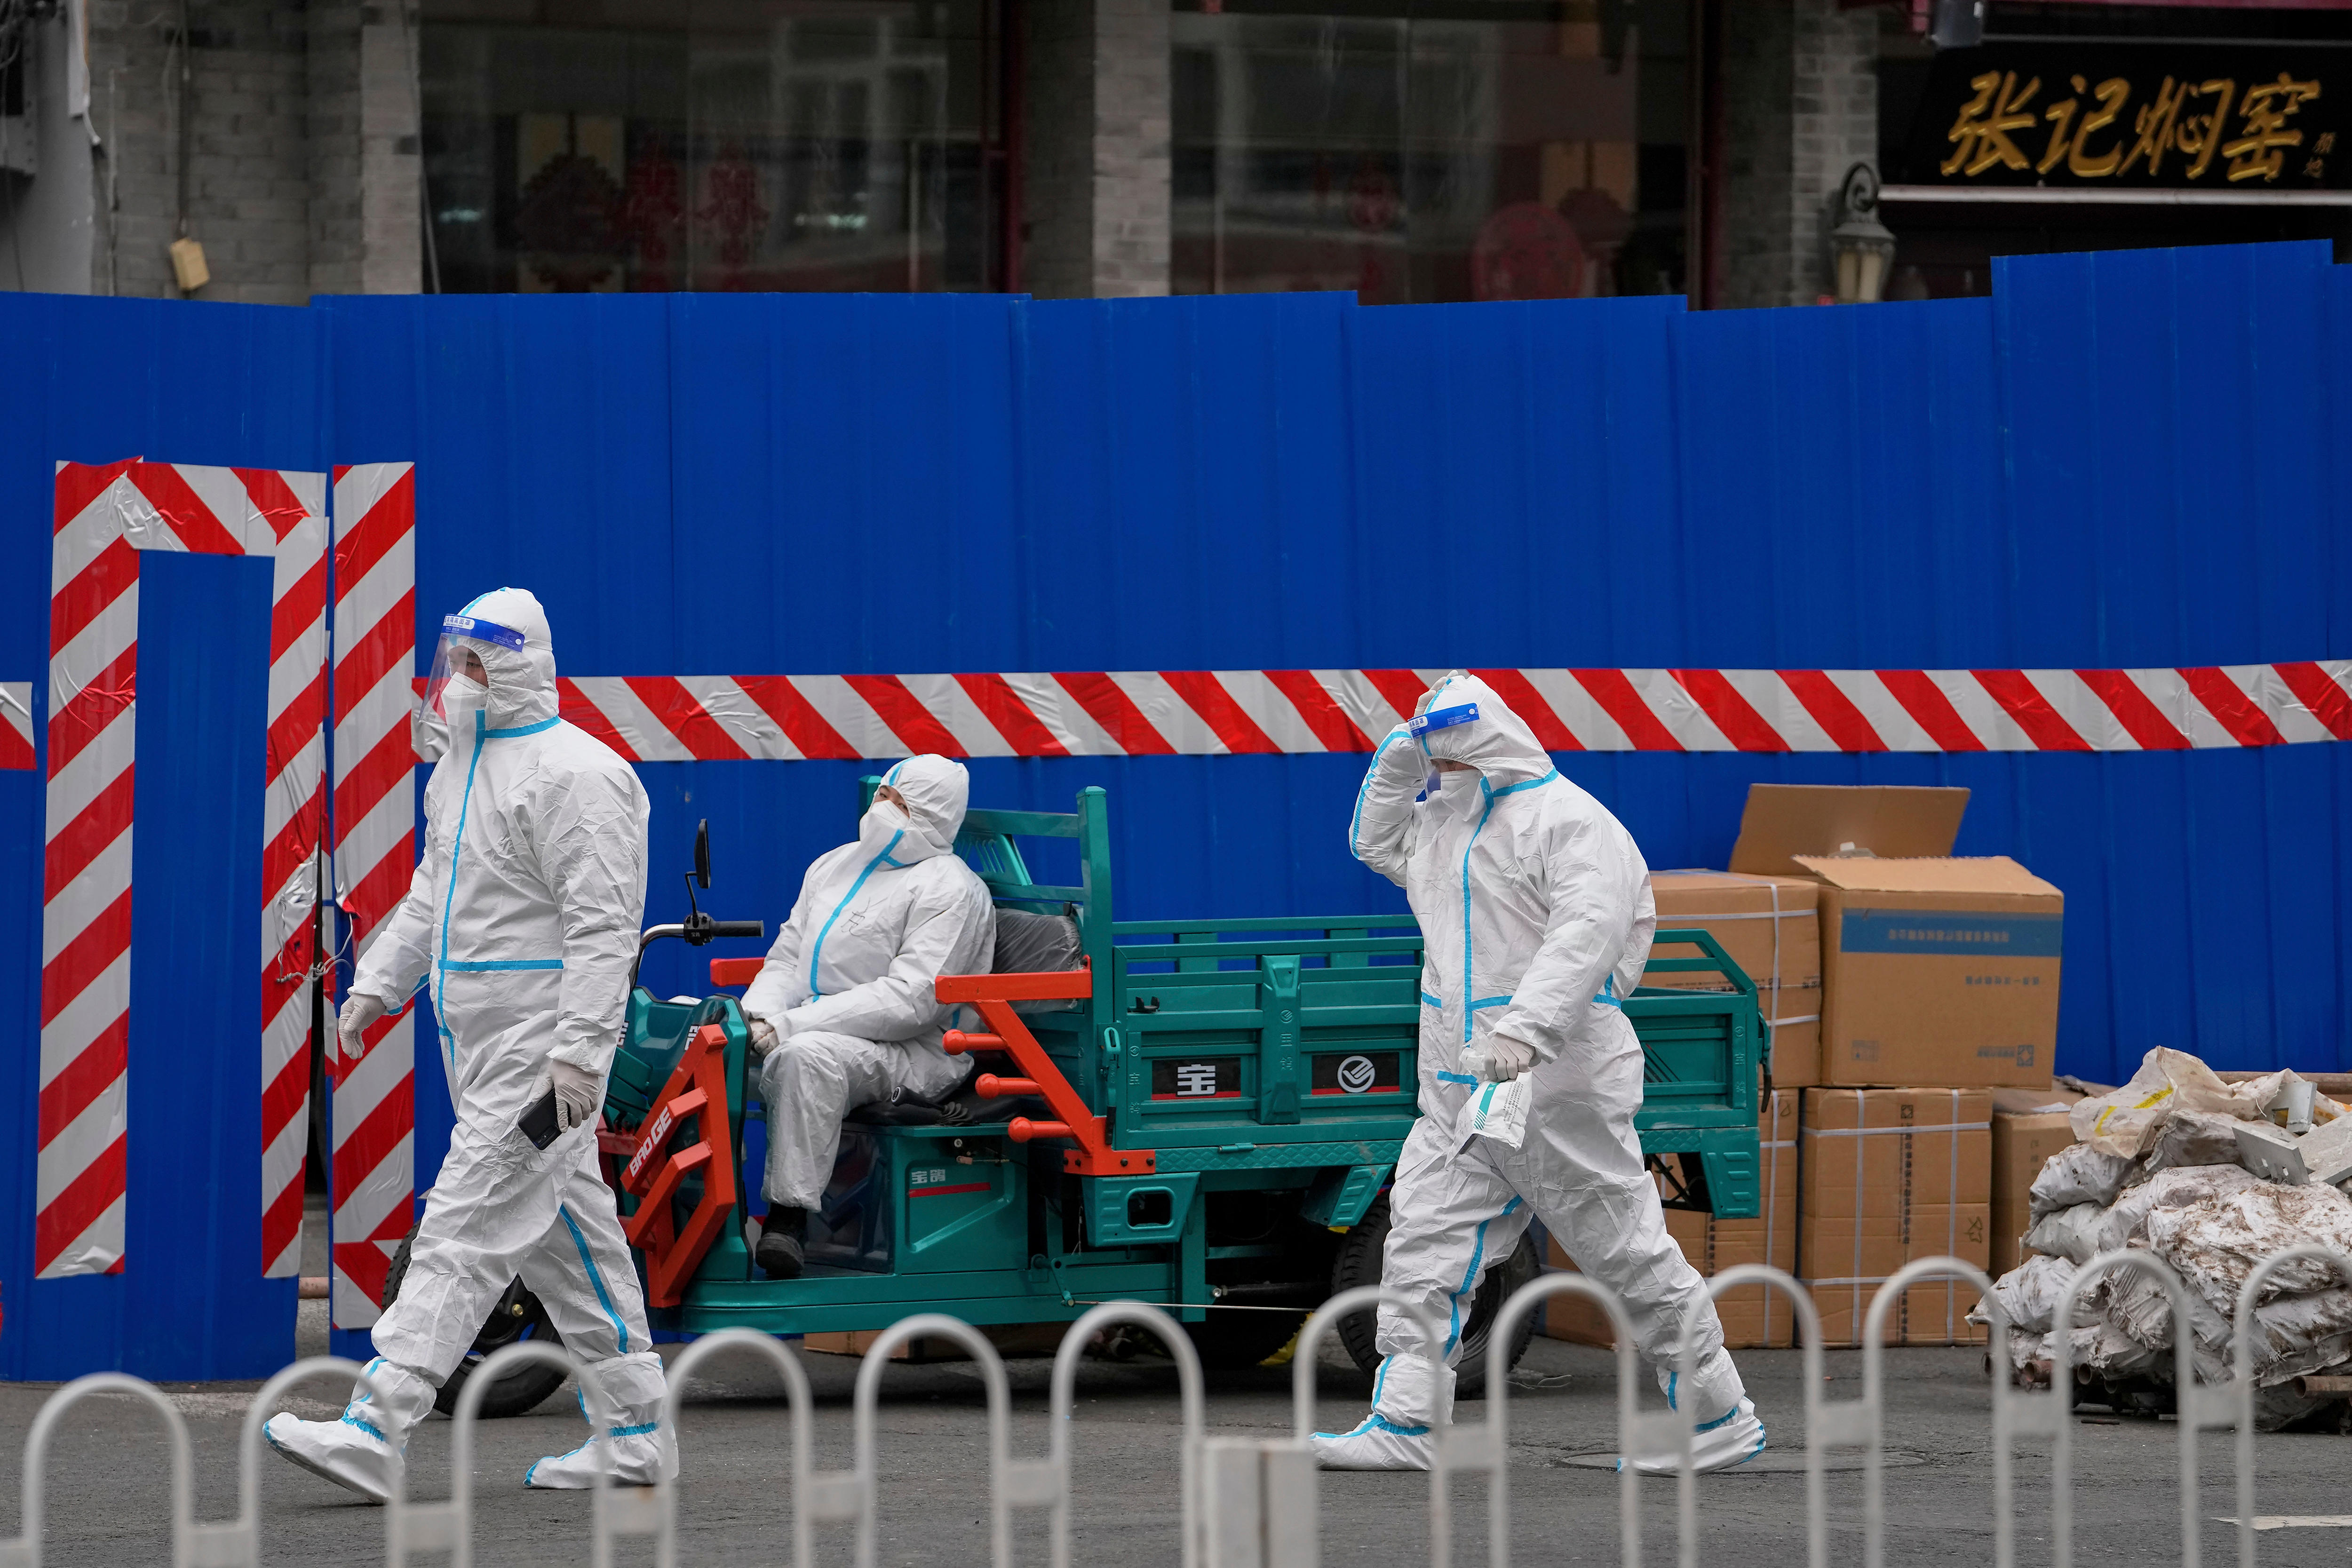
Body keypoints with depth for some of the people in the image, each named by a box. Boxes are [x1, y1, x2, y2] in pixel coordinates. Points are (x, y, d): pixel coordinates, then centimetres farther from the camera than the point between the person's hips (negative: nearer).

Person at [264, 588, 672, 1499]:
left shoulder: (573, 775, -14)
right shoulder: (463, 767, 16)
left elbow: (602, 925, -19)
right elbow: (430, 897, 26)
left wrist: (579, 1048, -24)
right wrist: (373, 989, 15)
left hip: (539, 1047, -10)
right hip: (480, 1040, 10)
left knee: (469, 1227, -12)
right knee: (566, 1232, 12)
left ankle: (375, 1432, -18)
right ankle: (633, 1437, 18)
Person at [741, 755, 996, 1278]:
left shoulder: (949, 891, -8)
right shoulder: (836, 866, 19)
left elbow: (909, 1000, -19)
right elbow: (787, 957, 18)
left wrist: (791, 1026, -22)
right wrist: (758, 1016, -7)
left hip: (910, 1052, -8)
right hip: (812, 1029, 8)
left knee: (807, 1055, -37)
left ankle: (789, 1214, -36)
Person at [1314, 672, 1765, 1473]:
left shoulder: (1571, 822, -12)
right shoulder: (1447, 818, 17)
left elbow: (1589, 932, -26)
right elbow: (1376, 842, 35)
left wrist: (1527, 1028, -38)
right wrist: (1400, 760, 17)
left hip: (1558, 1085, -9)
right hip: (1459, 1092, 9)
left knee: (1628, 1252, -2)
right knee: (1424, 1242, -1)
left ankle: (1724, 1422, 8)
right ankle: (1400, 1423, -2)